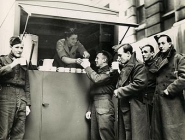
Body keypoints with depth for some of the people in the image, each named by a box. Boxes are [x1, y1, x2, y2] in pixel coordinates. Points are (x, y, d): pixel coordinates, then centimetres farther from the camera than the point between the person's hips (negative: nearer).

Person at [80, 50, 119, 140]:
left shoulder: (111, 72, -1)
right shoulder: (99, 72, 23)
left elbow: (97, 79, -18)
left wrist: (87, 67, -4)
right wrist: (90, 110, 18)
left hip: (104, 107, -8)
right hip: (94, 106, 8)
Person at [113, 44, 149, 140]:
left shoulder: (138, 66, -8)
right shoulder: (124, 68, 19)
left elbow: (140, 84, -21)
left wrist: (120, 92, -15)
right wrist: (117, 90, 4)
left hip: (134, 109, -9)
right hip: (124, 108, 9)